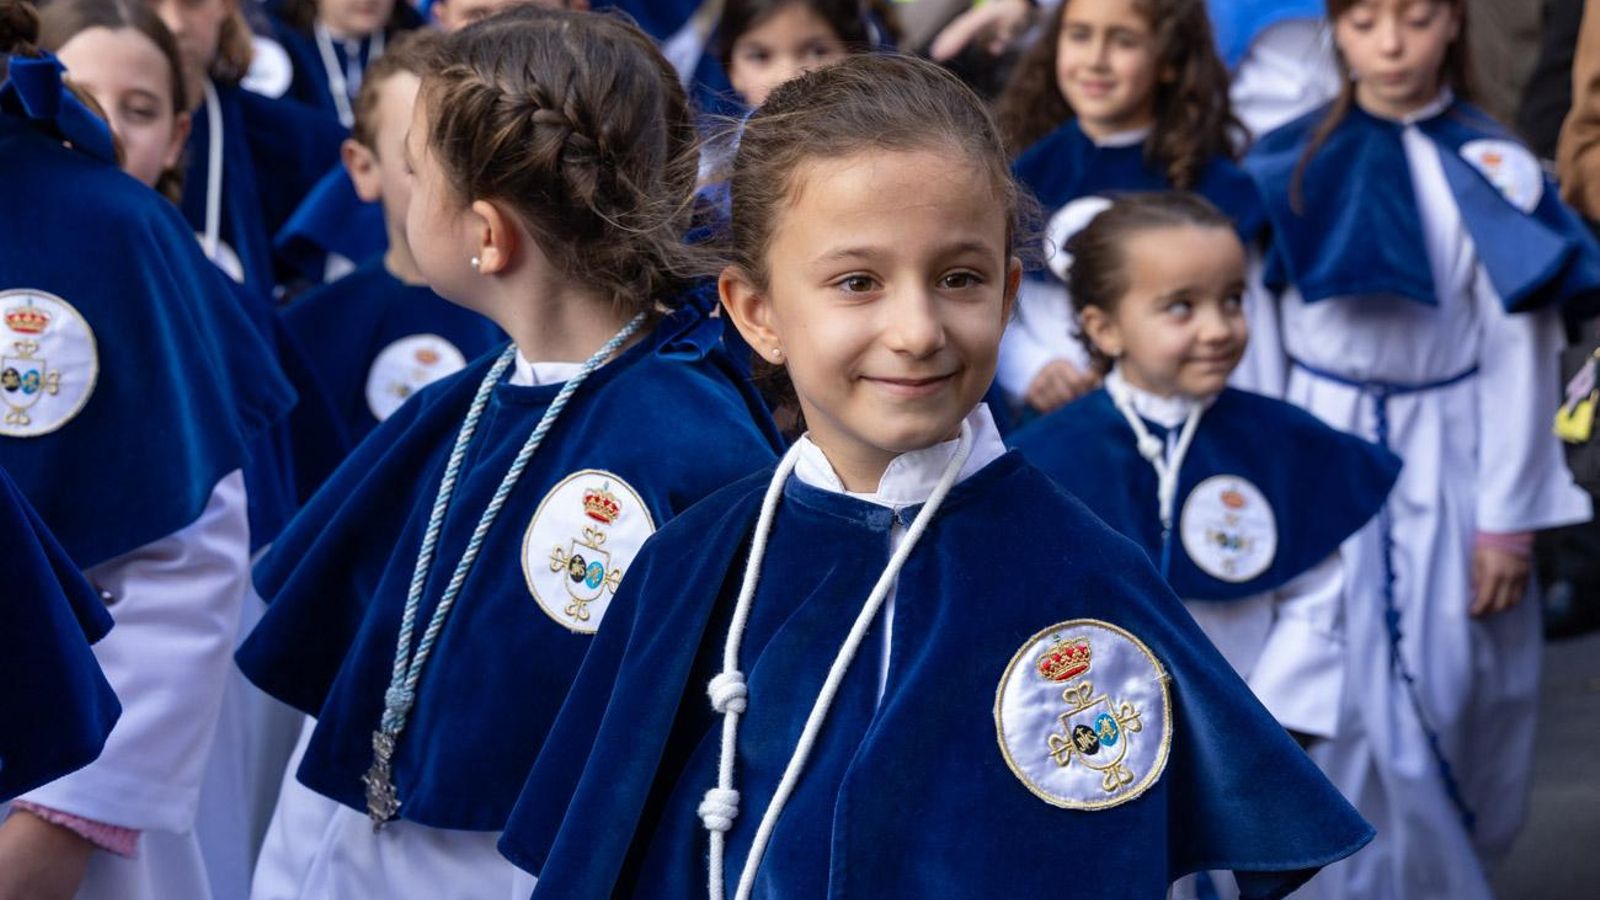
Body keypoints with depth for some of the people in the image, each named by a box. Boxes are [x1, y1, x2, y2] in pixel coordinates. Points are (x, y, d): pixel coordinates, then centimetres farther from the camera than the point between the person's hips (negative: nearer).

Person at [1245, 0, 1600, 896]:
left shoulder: (1493, 170, -4)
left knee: (1447, 699, 2)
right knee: (1340, 703, -1)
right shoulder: (1287, 162, 0)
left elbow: (1518, 355, -3)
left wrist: (1509, 519, -5)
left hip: (1446, 468, -1)